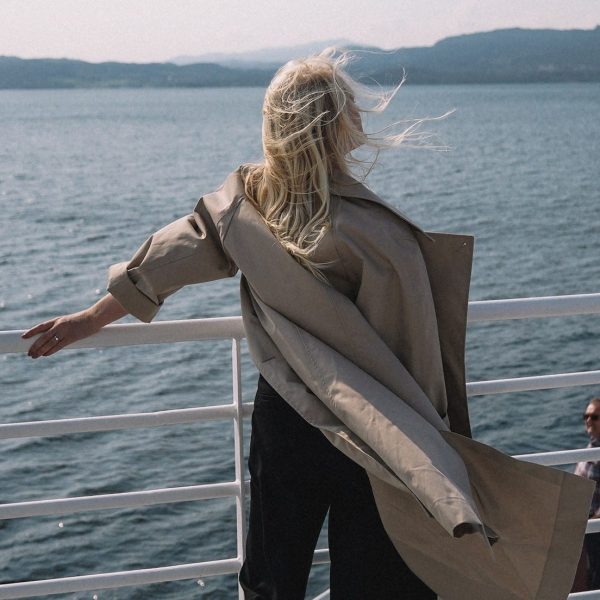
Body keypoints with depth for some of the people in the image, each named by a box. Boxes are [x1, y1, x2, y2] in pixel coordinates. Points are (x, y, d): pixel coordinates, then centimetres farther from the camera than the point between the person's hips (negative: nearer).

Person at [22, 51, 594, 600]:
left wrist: (91, 318, 16)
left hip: (281, 418, 5)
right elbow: (413, 347, -19)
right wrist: (432, 430, -6)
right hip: (364, 435, -4)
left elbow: (168, 257, 3)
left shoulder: (243, 200, -8)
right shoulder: (380, 235, -23)